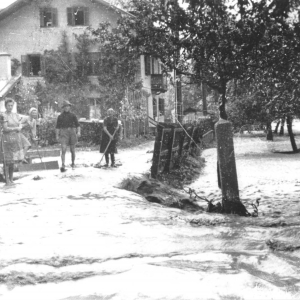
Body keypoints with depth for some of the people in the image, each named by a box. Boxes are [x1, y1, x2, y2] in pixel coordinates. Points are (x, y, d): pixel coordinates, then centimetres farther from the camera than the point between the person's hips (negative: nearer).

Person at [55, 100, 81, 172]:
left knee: (72, 150, 9)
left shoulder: (72, 115, 7)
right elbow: (58, 126, 7)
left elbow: (77, 124, 3)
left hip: (72, 132, 1)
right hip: (64, 133, -1)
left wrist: (78, 132, -12)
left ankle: (73, 163, 27)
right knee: (63, 149, -14)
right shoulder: (60, 116, 7)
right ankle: (63, 165, -21)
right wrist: (57, 135, 2)